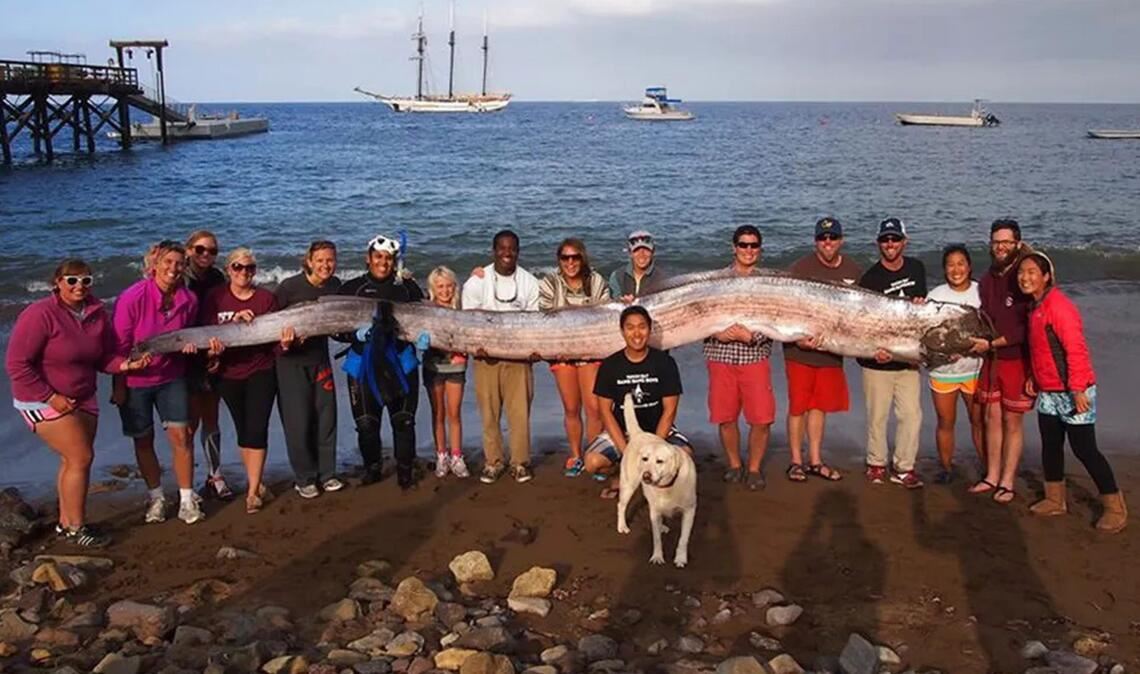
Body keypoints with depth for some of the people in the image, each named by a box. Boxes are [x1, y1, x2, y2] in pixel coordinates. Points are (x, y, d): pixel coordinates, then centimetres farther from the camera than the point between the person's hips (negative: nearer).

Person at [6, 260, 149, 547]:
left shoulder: (98, 314, -1)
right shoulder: (40, 315, -19)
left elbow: (103, 358, 5)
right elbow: (17, 365, -18)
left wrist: (127, 365, -16)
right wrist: (51, 397, -19)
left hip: (83, 399, 7)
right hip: (44, 400, -7)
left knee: (74, 461, 12)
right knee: (81, 457, -10)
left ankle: (66, 523, 26)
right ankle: (76, 528, 3)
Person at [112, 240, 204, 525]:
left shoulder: (188, 300, -7)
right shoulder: (132, 298, -19)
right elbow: (120, 345, -13)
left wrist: (189, 344, -11)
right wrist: (119, 386, -10)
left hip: (171, 377, 3)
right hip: (135, 381, -2)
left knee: (180, 435, -3)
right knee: (143, 439, 9)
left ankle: (187, 498, 8)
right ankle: (155, 497, 25)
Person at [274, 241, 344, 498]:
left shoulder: (335, 286, 0)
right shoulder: (290, 286, -14)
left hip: (320, 358, 4)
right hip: (291, 360, -4)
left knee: (326, 416, 6)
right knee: (298, 421, -2)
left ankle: (326, 474, 19)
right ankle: (304, 479, 11)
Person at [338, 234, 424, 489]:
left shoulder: (407, 287, 5)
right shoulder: (352, 288, 4)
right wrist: (356, 333, -18)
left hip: (400, 361, 0)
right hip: (364, 364, 0)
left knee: (403, 420, 0)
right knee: (366, 423, 2)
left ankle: (405, 471, 16)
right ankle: (372, 468, 24)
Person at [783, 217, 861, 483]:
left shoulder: (853, 271, 5)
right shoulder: (800, 269, -9)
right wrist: (798, 338, -22)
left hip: (832, 351, 4)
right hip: (801, 350, -4)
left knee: (820, 406, 13)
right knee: (798, 406, 2)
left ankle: (815, 461, 23)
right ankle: (796, 462, 13)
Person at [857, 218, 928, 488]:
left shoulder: (916, 268, 7)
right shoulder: (870, 279, -8)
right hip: (878, 361, -4)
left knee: (912, 415, 2)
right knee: (877, 416, 4)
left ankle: (904, 468, 14)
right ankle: (876, 464, 22)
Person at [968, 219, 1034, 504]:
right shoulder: (987, 280, 9)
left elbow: (1027, 328, -17)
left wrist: (991, 343, -16)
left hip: (1017, 360, -6)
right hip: (990, 360, 6)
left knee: (1012, 422, 2)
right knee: (991, 418, 10)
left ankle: (1007, 482, 11)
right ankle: (992, 477, 20)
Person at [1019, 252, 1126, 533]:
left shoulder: (1058, 306, -19)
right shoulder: (1036, 307, 11)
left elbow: (1076, 349, -23)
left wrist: (1077, 389, -25)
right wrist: (1033, 378, 13)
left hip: (1072, 392, -9)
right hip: (1048, 392, 9)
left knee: (1084, 449, -4)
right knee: (1050, 445, 14)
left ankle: (1115, 507, 7)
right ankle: (1055, 500, 26)